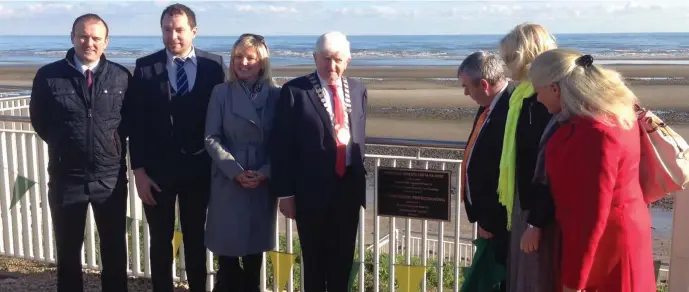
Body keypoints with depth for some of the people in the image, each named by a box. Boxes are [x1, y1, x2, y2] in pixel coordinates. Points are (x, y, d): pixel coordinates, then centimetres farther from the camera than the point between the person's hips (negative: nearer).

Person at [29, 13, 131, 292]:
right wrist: (64, 145, 7)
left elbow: (131, 120, 9)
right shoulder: (48, 76, -5)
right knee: (68, 251, 15)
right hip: (66, 178, 0)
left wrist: (112, 143, 2)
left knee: (115, 250, 14)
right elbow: (39, 120, 7)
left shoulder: (121, 76, -3)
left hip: (111, 178, 1)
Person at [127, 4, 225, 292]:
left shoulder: (213, 65, -2)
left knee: (196, 237, 13)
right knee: (161, 239, 11)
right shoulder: (145, 66, -3)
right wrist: (138, 170, -6)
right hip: (157, 169, 0)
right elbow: (137, 122, -3)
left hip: (199, 168, 0)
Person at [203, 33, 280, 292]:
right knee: (227, 247, 2)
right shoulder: (221, 92, 0)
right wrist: (236, 171, -14)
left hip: (264, 182, 1)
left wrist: (264, 172, -12)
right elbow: (211, 138, -3)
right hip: (228, 181, -1)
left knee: (255, 247, 11)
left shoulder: (275, 94, 1)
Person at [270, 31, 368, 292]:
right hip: (312, 191, -4)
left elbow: (361, 138, 13)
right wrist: (285, 192, -10)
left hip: (349, 189, 4)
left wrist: (363, 183, 10)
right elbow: (281, 146, -8)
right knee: (314, 261, 10)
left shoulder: (357, 90, 7)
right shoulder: (295, 91, -9)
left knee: (343, 260, 16)